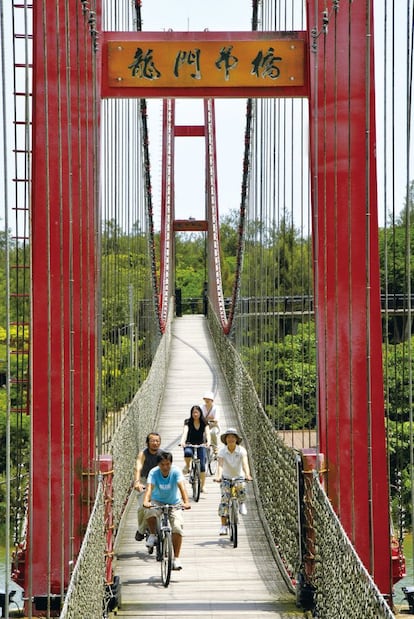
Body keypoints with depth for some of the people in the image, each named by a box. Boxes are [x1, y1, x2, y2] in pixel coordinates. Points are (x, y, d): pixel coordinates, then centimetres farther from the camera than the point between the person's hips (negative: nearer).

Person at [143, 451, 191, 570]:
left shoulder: (176, 471, -22)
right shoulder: (154, 472, -21)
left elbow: (181, 486, -35)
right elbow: (149, 487, -35)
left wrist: (186, 502, -52)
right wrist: (146, 501, -55)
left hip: (174, 503, 0)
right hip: (157, 501, 0)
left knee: (177, 527, -19)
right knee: (149, 513, -34)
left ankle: (176, 558, -9)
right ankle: (152, 535, -5)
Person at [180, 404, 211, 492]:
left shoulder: (204, 423, -3)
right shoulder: (188, 422, -6)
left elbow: (207, 433, -18)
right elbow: (185, 431, -23)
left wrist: (208, 442, -39)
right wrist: (182, 441, -43)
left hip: (201, 445, 1)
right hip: (189, 445, -1)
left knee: (202, 465, -11)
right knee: (188, 453, -38)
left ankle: (202, 486, 2)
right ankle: (187, 465, -6)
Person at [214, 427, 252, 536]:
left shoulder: (241, 450, -15)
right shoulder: (222, 451, -14)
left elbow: (245, 463, -29)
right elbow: (220, 465, -27)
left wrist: (247, 475, -47)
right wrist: (218, 476, -46)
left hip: (239, 477, 0)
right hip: (226, 478, 0)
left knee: (241, 489, -31)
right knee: (224, 498, -16)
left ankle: (242, 503, 6)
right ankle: (223, 525, -12)